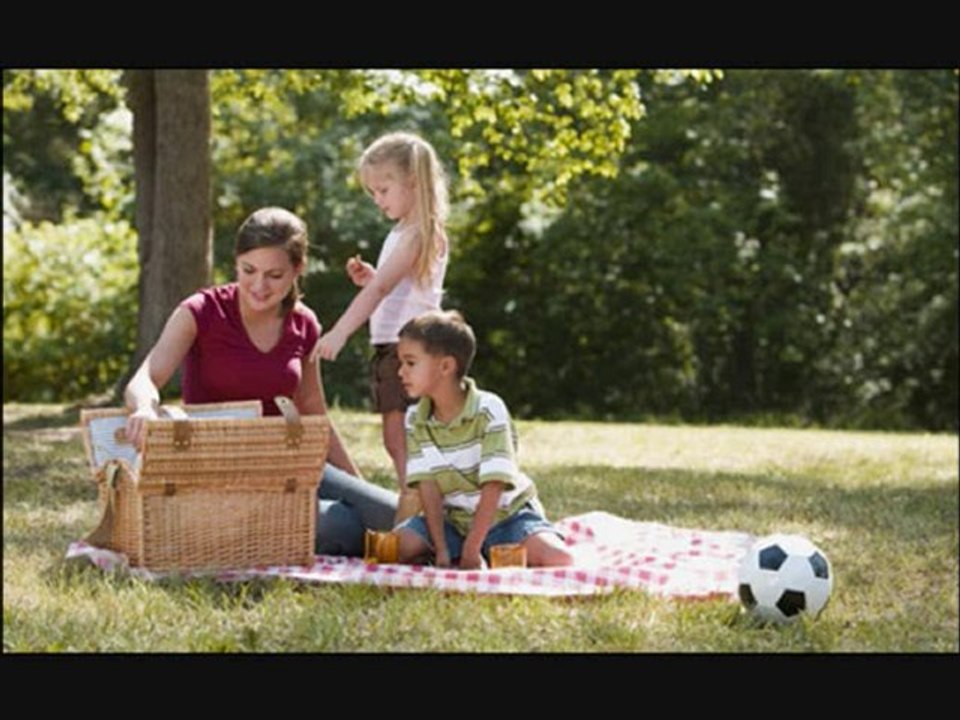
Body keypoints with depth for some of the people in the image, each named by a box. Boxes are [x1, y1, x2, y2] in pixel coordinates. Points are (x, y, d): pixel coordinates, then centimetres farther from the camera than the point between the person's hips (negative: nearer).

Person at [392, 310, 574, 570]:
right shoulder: (415, 419, -7)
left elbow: (493, 487, -23)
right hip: (453, 519, 3)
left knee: (558, 559, -28)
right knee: (400, 545, -25)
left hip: (505, 513, -3)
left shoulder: (489, 410, -20)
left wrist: (471, 550, -26)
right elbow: (428, 485, -11)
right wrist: (441, 549, -22)